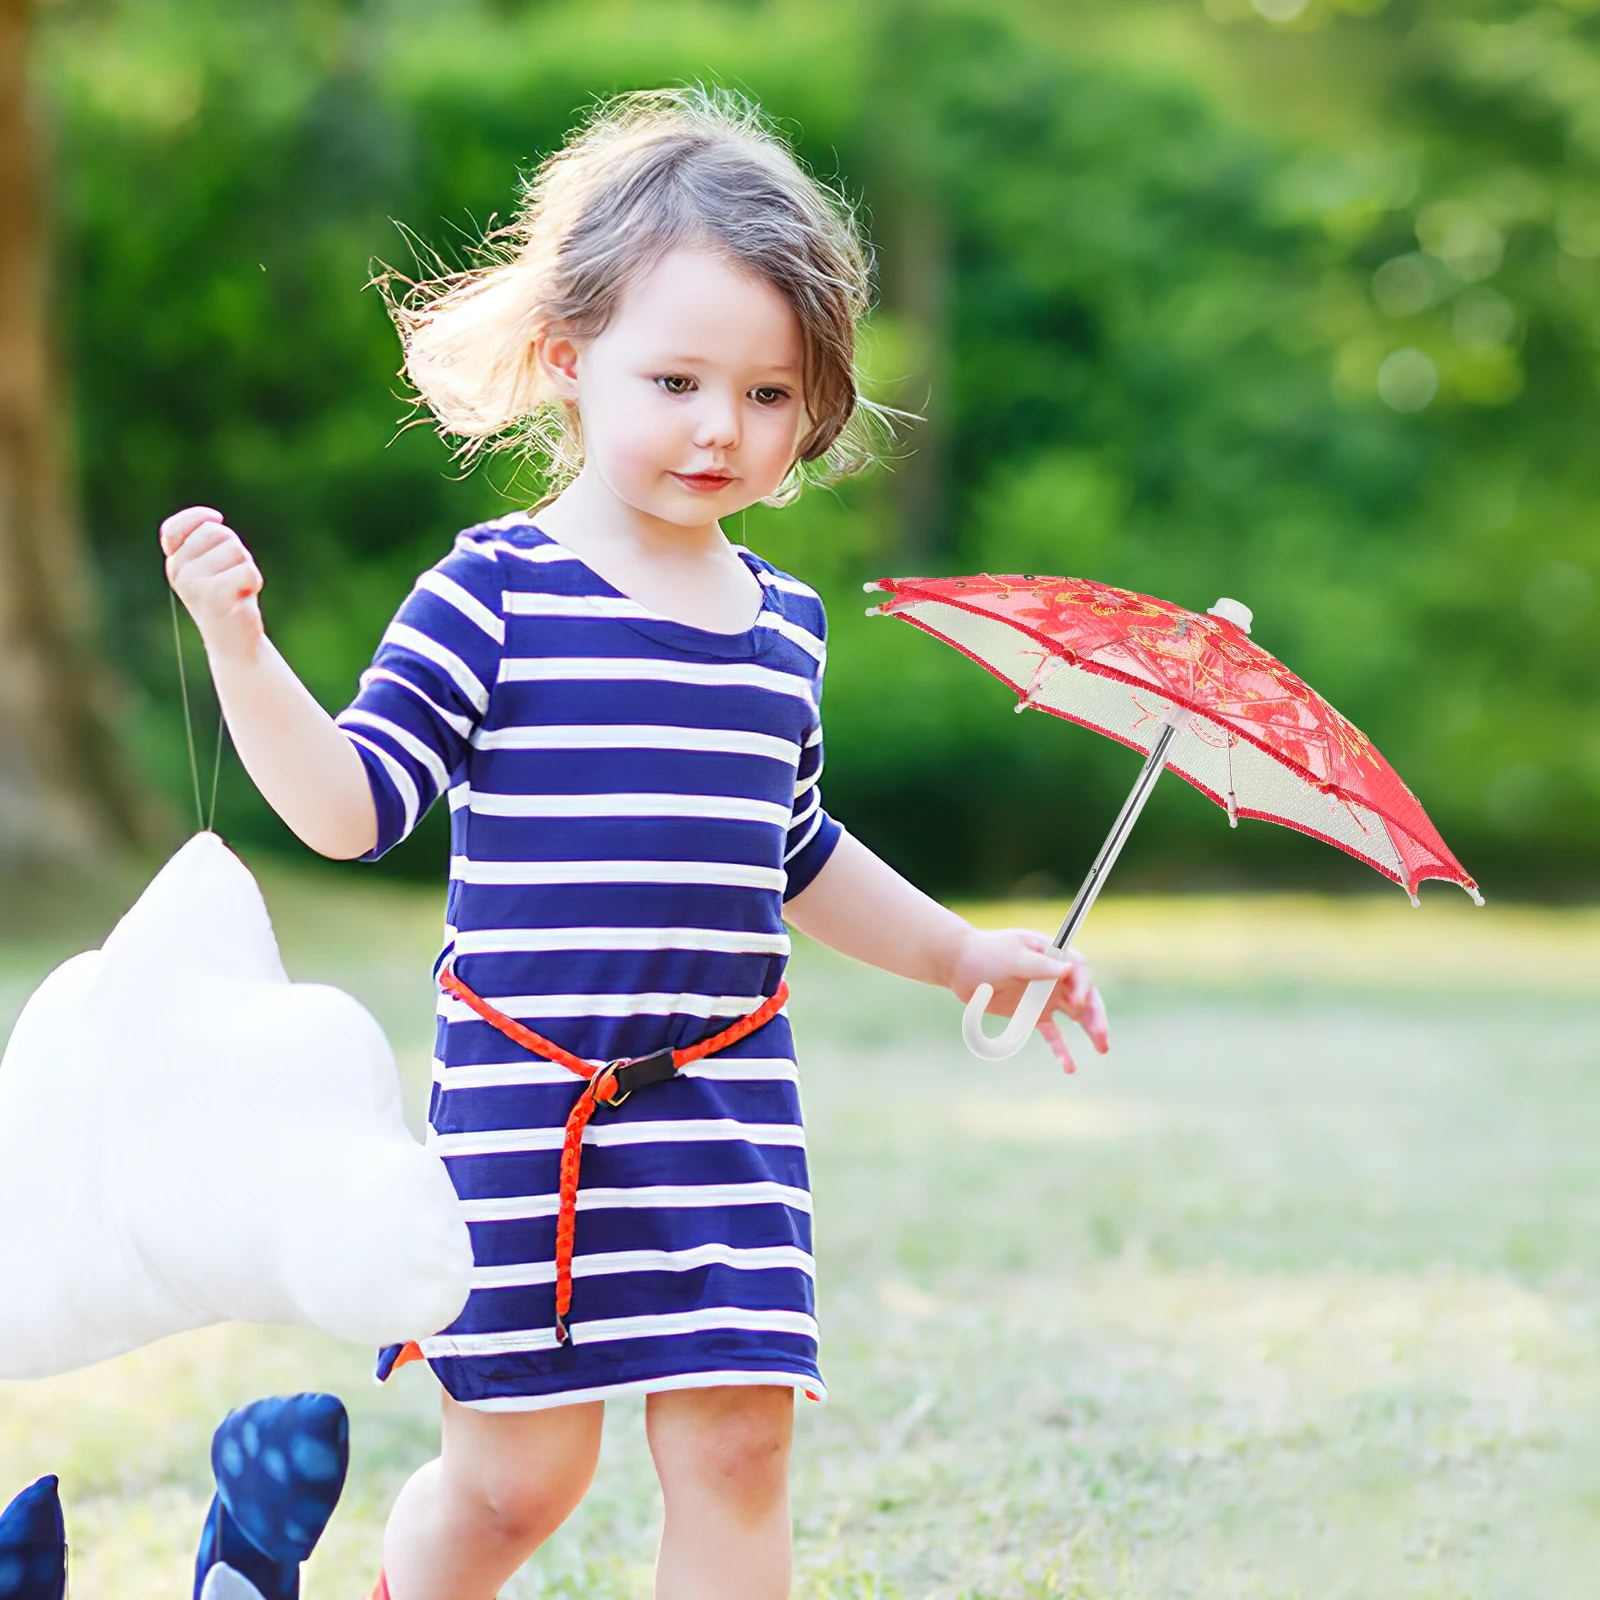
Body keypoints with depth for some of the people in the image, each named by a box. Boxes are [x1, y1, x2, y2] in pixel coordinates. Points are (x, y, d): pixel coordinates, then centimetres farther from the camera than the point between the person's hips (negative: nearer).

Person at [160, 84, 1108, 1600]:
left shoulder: (784, 623, 10)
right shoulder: (494, 594, -8)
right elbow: (352, 805, -13)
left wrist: (963, 953, 30)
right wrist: (239, 647, -27)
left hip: (727, 1100, 5)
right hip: (524, 1102, -4)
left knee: (735, 1440, -1)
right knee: (515, 1471, 2)